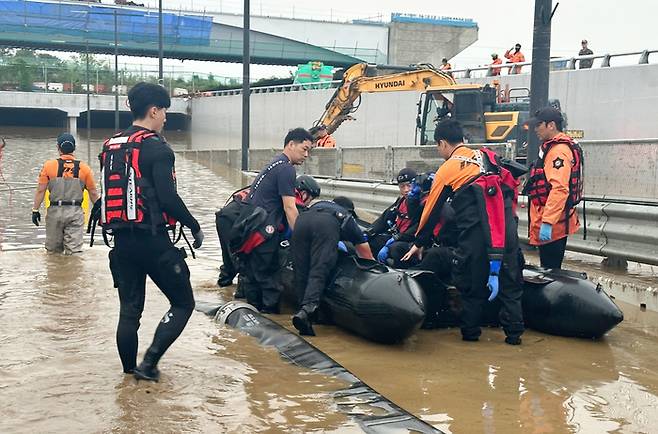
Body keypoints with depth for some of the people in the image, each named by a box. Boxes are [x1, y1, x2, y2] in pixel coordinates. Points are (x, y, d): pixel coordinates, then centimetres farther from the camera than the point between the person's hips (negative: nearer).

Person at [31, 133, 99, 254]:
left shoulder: (49, 166, -3)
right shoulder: (84, 168, 0)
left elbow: (40, 190, -4)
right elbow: (93, 193, 4)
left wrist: (35, 210, 3)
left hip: (55, 211, 0)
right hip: (76, 212, 0)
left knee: (53, 251, 14)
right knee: (74, 251, 0)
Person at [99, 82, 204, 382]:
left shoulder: (110, 147, 12)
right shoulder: (156, 148, -12)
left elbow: (108, 195, 15)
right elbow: (168, 198, -18)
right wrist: (195, 227, -5)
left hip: (121, 241, 7)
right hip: (152, 241, -7)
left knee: (129, 309, 14)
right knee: (183, 303, 5)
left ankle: (130, 370, 20)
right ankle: (149, 362, -4)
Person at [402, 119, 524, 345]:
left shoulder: (446, 169, 9)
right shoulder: (487, 156, 20)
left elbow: (432, 211, 15)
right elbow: (510, 187, 18)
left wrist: (419, 243, 25)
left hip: (475, 232, -4)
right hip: (507, 228, 4)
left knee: (471, 283, 11)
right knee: (509, 280, 11)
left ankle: (470, 331, 19)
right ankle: (514, 332, 13)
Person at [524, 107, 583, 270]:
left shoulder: (558, 151, -18)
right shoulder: (552, 147, 17)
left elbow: (559, 189, -28)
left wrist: (547, 222, -30)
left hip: (552, 225, -11)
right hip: (556, 223, 11)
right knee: (551, 270, 17)